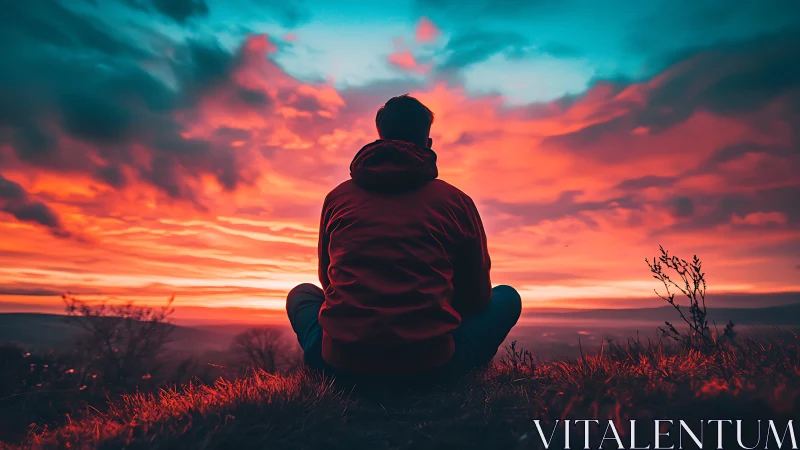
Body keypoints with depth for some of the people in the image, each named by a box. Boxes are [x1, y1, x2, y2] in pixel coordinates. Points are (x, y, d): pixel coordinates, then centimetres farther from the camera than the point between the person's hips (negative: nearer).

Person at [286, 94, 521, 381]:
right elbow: (477, 293, 12)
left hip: (342, 361, 2)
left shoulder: (337, 196, 8)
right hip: (432, 364, -1)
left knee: (302, 293, 32)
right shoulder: (456, 201, 3)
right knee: (507, 297, 22)